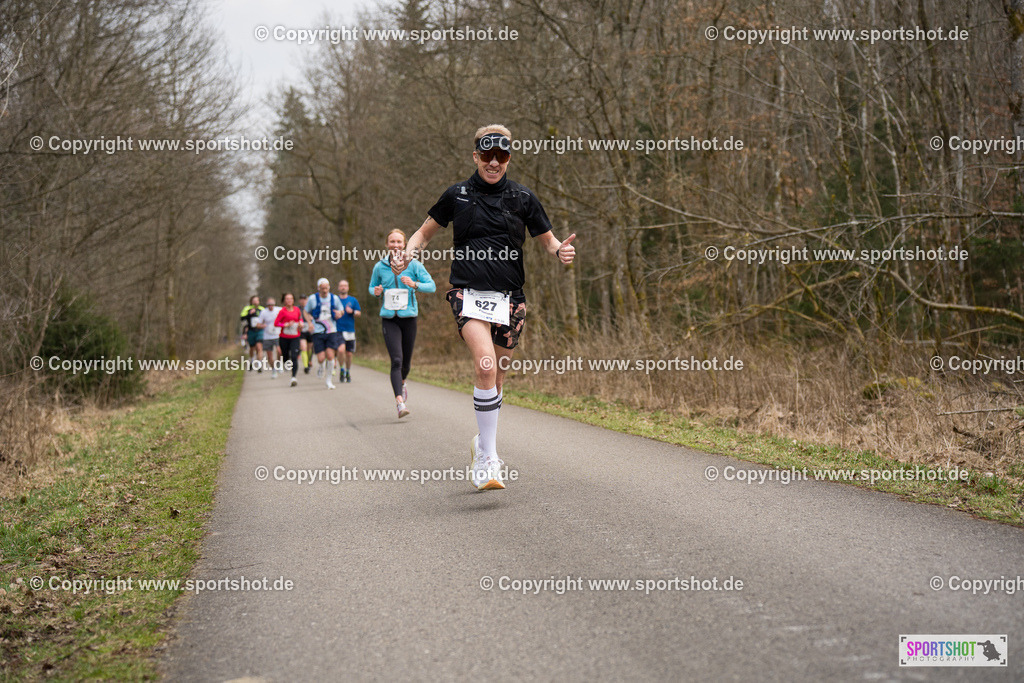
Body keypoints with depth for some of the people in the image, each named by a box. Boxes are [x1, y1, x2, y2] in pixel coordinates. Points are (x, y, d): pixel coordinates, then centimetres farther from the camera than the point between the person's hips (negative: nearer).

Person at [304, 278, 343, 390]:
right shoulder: (313, 298, -1)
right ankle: (322, 367, 31)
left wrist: (339, 314, -8)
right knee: (321, 358, -8)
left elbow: (340, 311, 17)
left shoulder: (335, 298, 3)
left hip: (332, 331, 1)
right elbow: (306, 312, 12)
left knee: (330, 355, -11)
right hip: (318, 332, -1)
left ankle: (329, 379, 6)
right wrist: (310, 322, -7)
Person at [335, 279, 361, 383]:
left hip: (350, 331, 2)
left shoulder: (353, 300, 10)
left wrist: (352, 312, -10)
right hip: (338, 330, -2)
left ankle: (348, 372, 27)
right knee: (341, 350, -23)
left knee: (349, 354, 5)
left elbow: (359, 313, 9)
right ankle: (341, 369, -2)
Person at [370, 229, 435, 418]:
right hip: (389, 319, -1)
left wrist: (414, 284, -19)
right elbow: (372, 286, 18)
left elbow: (432, 286, -1)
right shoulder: (380, 266, 3)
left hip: (409, 317, 1)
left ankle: (401, 383, 46)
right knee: (396, 360, -16)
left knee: (406, 362, 11)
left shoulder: (414, 265, -1)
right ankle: (400, 402, -21)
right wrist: (376, 292, -6)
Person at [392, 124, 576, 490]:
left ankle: (483, 444, 37)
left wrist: (561, 251, -10)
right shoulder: (457, 195, 5)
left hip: (509, 298, 2)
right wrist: (408, 253, -4)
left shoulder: (523, 197, 6)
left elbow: (548, 239, 14)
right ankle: (489, 460, -18)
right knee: (486, 368, -24)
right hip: (469, 293, -2)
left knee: (495, 380, 10)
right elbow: (426, 231, 17)